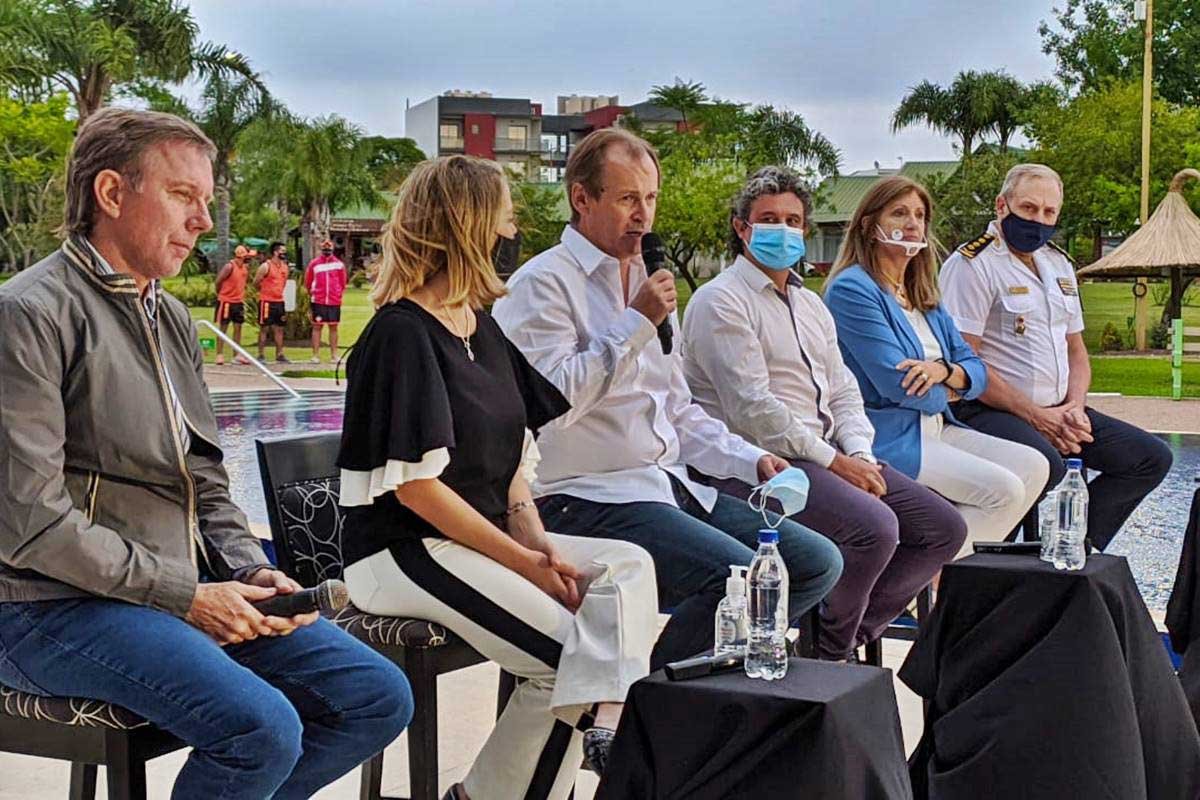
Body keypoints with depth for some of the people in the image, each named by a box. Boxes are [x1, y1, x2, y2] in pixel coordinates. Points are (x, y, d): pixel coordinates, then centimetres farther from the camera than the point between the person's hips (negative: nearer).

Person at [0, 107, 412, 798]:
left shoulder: (173, 319, 17)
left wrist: (249, 571, -1)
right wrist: (186, 597, -15)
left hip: (186, 589, 9)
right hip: (58, 606, -8)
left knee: (381, 697, -1)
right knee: (263, 728, -30)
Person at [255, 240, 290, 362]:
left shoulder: (285, 267, 11)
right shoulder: (266, 266, -10)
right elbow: (256, 283, -7)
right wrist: (265, 291, 2)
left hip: (280, 302, 6)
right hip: (267, 302, -6)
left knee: (279, 329, 7)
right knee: (264, 328, -1)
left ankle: (279, 355, 13)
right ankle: (261, 355, 2)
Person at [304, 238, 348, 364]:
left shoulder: (339, 264, 3)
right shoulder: (314, 264, 0)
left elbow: (342, 282, 13)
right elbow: (307, 282, 9)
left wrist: (338, 293, 12)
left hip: (335, 301, 2)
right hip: (318, 301, -1)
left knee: (333, 327, 6)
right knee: (317, 326, 0)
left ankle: (334, 355, 12)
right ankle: (316, 355, 2)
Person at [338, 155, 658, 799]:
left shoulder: (482, 328, 14)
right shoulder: (402, 334, -12)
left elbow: (513, 454, 15)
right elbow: (416, 486, -18)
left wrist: (537, 540, -3)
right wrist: (525, 562, -17)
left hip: (487, 536, 9)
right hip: (401, 551, -8)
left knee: (629, 567, -12)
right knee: (565, 656, -21)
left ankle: (609, 728, -27)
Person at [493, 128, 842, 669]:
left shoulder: (647, 283, 20)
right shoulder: (543, 284, -6)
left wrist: (752, 461, 10)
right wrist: (635, 323, -15)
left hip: (675, 485, 9)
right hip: (588, 499, -8)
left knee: (818, 563, -2)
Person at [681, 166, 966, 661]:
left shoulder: (810, 305, 23)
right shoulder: (721, 301, -6)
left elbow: (842, 392, 19)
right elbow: (752, 409, -16)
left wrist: (859, 454, -2)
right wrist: (833, 461, -15)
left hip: (824, 453, 9)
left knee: (944, 528, 0)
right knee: (874, 527, -30)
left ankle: (854, 633, 7)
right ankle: (828, 654, -7)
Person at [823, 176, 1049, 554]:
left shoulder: (924, 295, 18)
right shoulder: (852, 289, -10)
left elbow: (977, 373, 12)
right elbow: (896, 384, -18)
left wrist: (945, 371, -12)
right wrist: (946, 393, 2)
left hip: (936, 430, 9)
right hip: (886, 438, -9)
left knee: (1033, 466, -4)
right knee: (1003, 488, -20)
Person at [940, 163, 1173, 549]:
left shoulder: (1059, 264, 19)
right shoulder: (972, 264, -7)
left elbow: (1076, 351, 22)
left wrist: (1075, 408, 0)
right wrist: (1036, 416, -16)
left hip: (1057, 411, 9)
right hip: (989, 411, -8)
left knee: (1152, 457, -3)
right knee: (1044, 465, -37)